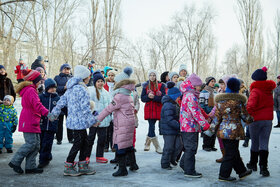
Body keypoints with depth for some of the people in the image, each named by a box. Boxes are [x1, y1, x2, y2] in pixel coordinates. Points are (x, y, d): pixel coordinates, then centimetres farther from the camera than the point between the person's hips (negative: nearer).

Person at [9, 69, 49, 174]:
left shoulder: (27, 90, 21)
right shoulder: (31, 90, -12)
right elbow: (37, 105, -24)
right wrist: (47, 113, -28)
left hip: (33, 122, 11)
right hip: (29, 122, -11)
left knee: (36, 145, 8)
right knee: (31, 143, -10)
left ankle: (30, 167, 10)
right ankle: (15, 162, 0)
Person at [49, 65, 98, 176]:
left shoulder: (70, 89, 13)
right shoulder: (82, 89, -16)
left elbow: (61, 102, 15)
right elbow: (85, 108, -18)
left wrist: (53, 115, 21)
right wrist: (93, 121, -11)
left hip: (73, 120, 9)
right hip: (79, 121, -9)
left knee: (85, 143, 15)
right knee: (77, 144, 0)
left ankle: (83, 167, 21)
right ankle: (68, 167, 9)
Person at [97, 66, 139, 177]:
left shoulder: (119, 96, -15)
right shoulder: (128, 95, 11)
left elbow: (109, 109, -14)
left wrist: (98, 119, -8)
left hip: (122, 126, -9)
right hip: (130, 123, 9)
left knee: (120, 146, -3)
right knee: (128, 144, 19)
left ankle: (122, 169, 1)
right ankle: (133, 165, 28)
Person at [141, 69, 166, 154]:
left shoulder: (161, 85, 2)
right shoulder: (146, 86, 9)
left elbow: (163, 98, -7)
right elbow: (142, 98, 4)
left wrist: (153, 97, -19)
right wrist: (148, 96, -16)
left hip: (158, 109, 0)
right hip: (149, 109, 1)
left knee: (151, 127, 4)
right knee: (151, 127, -8)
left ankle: (147, 144, 28)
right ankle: (157, 147, -2)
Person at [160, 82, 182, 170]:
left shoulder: (175, 104, 13)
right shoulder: (168, 106, -21)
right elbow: (169, 120, -27)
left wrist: (179, 124, 14)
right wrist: (180, 126, -28)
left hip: (175, 130, 10)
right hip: (168, 130, -10)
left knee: (179, 145, 13)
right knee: (169, 147, -1)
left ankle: (172, 159, 34)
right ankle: (165, 164, 13)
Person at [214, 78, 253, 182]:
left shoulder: (219, 100, 3)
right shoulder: (239, 100, -8)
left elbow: (217, 117, 3)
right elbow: (245, 115, 0)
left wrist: (214, 127, 15)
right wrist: (250, 120, 20)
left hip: (222, 130, 5)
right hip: (234, 131, -5)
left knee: (234, 152, 17)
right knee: (231, 153, 3)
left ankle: (242, 171, 31)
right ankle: (224, 175, 6)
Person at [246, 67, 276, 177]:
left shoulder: (255, 90, -13)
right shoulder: (269, 89, 8)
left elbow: (251, 105, -26)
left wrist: (247, 114, -13)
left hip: (256, 119, -4)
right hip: (268, 119, 4)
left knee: (255, 143, 11)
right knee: (264, 144, 3)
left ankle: (253, 164, 28)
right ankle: (263, 167, -6)